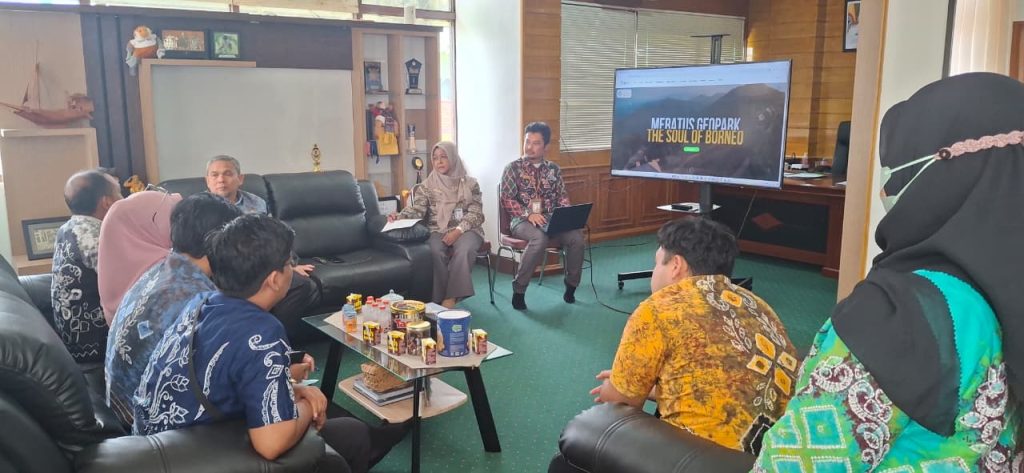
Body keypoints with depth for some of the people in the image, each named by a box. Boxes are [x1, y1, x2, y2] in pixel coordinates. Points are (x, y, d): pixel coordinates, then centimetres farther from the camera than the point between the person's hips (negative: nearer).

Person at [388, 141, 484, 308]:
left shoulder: (470, 184, 8)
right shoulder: (427, 186, 10)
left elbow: (475, 214, 0)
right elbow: (417, 209, -3)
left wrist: (458, 230, -17)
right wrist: (400, 216, -26)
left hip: (465, 230, 0)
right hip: (437, 231, 1)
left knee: (464, 250, -35)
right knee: (436, 251, -34)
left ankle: (451, 298, -29)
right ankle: (441, 299, -23)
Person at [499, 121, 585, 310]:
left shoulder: (554, 169, 14)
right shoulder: (513, 168, 2)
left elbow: (562, 196, 13)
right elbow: (507, 200, -5)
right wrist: (529, 214, -19)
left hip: (551, 219, 4)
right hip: (522, 220, -4)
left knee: (576, 236, -25)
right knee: (540, 238, -37)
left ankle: (571, 287, -5)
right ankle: (518, 289, -24)